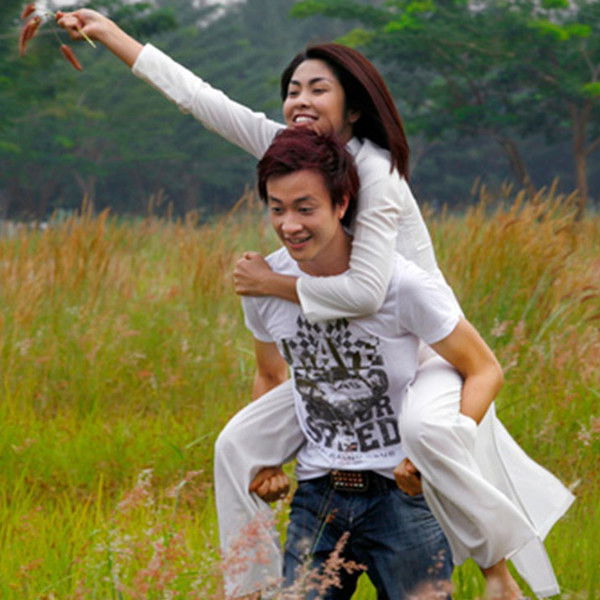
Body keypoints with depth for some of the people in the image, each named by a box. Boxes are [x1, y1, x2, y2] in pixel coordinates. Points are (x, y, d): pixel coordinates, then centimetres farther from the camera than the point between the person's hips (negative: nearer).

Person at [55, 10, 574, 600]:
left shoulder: (374, 170, -23)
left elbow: (366, 290, -31)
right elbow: (197, 96, 3)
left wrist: (271, 282, -20)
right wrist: (106, 32, 5)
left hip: (426, 355, -8)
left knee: (423, 426, -39)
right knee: (237, 444, 3)